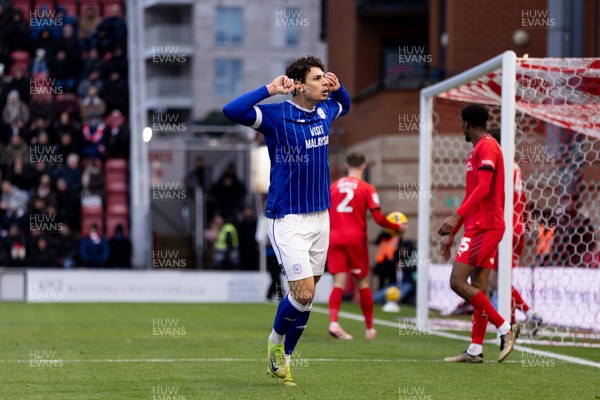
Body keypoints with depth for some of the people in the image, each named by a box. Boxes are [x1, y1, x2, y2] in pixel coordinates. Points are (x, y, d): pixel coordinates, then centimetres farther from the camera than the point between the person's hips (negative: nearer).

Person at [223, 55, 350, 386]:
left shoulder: (325, 111, 7)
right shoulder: (275, 116, -13)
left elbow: (344, 105, 33)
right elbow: (232, 111, -28)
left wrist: (337, 87, 12)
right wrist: (270, 89, -27)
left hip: (320, 216, 7)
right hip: (288, 219, -7)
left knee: (306, 295, 8)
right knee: (303, 293, -13)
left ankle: (283, 358, 22)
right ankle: (275, 340, 16)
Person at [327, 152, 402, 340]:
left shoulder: (333, 186, 10)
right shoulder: (367, 189, 0)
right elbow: (378, 218, -6)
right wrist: (397, 227, 9)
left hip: (334, 238, 2)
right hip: (355, 239, -2)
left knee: (339, 282, -3)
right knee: (363, 282, 9)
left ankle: (333, 322, -24)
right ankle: (369, 328, 16)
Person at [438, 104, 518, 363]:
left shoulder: (486, 147, -9)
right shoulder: (478, 150, 22)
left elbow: (483, 188, -22)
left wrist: (457, 217, -29)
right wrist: (452, 234, 26)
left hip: (484, 227, -10)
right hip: (482, 227, 10)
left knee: (458, 282, -14)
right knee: (479, 289, 5)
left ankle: (505, 329, -12)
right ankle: (475, 350, 4)